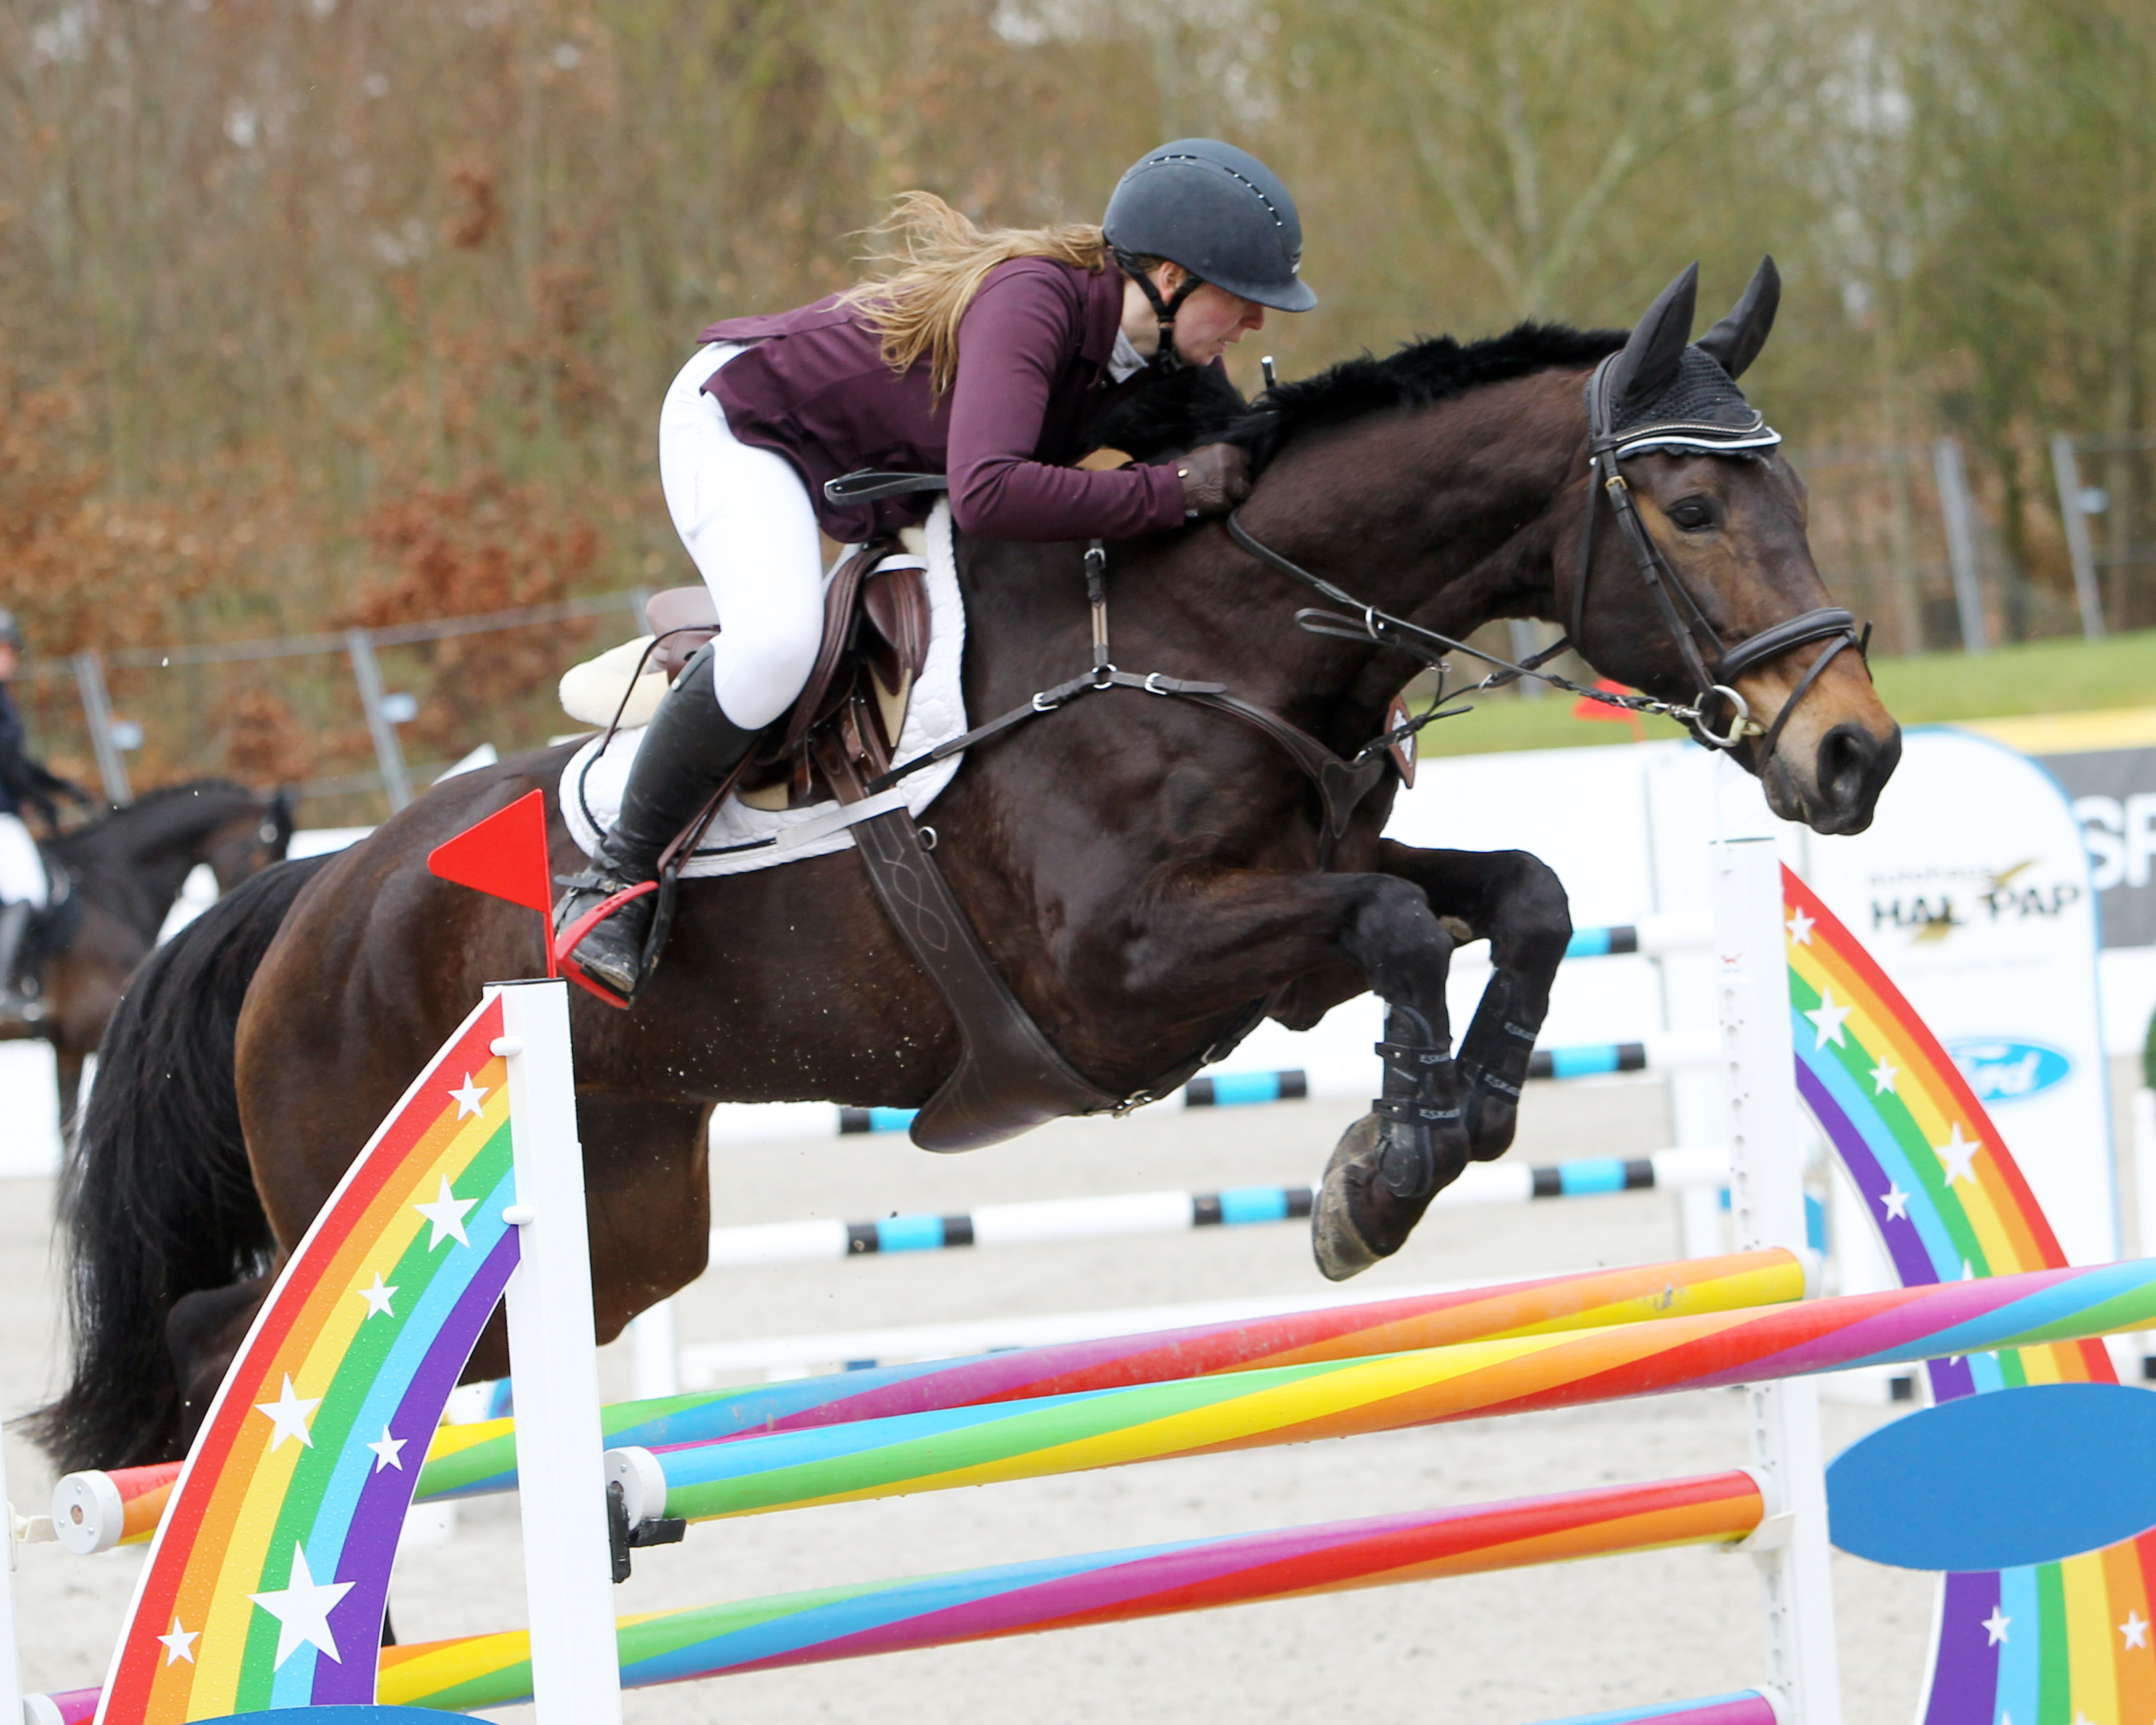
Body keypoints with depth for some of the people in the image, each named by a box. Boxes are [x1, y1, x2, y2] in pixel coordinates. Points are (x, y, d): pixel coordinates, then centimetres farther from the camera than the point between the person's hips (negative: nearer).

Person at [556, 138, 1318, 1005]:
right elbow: (989, 492, -52)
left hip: (888, 482, 9)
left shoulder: (1170, 360, -12)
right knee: (777, 640, -34)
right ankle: (615, 876, -18)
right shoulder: (1031, 300, -37)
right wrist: (1170, 491, -45)